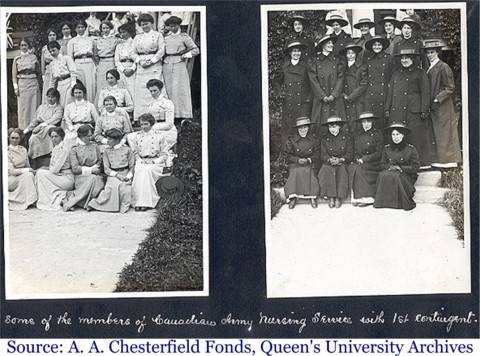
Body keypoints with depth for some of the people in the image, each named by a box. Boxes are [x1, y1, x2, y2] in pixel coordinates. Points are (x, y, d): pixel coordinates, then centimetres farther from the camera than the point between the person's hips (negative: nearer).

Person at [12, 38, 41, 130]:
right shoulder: (17, 59, 7)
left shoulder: (33, 57, 9)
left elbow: (38, 72, 14)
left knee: (34, 106, -1)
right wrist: (15, 86, -3)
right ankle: (24, 128, 2)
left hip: (33, 84, 1)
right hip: (22, 85, -1)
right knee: (23, 107, -2)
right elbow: (14, 74, 4)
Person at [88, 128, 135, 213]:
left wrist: (128, 176, -10)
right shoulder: (107, 151, 9)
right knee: (113, 186, -29)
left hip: (125, 174, -1)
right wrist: (117, 174, -9)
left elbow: (132, 166, 7)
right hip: (112, 174, 1)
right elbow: (106, 169, 6)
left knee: (123, 186, -29)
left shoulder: (127, 149, 5)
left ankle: (124, 206, -15)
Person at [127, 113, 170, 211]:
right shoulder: (136, 136, 16)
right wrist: (139, 160, -1)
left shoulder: (159, 137, 8)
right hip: (141, 162, 2)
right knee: (139, 170, -33)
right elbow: (134, 152, 15)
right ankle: (138, 202, -35)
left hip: (156, 163, -2)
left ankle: (147, 202, -34)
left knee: (147, 170, -35)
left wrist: (155, 161, -8)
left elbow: (164, 154, 7)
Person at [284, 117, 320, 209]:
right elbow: (289, 155, 4)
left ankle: (312, 197, -24)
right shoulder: (291, 140, 3)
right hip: (295, 164, 0)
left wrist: (308, 160, -12)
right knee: (295, 173, -31)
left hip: (310, 163, 0)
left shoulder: (314, 139, 5)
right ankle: (293, 198, -28)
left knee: (309, 173, -31)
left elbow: (317, 154, 6)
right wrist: (298, 160, -13)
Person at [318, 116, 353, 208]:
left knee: (342, 171, -34)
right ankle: (330, 197, -30)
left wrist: (340, 159, -17)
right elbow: (323, 155, 4)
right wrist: (330, 159, -17)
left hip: (342, 163, -1)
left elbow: (350, 154, 1)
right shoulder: (325, 139, 12)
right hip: (329, 163, 1)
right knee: (326, 171, -32)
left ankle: (338, 198, -32)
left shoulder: (346, 137, 8)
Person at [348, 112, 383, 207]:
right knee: (351, 168, -27)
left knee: (359, 169, -31)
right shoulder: (358, 136, 18)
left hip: (373, 164, -4)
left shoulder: (377, 134, 2)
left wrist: (364, 159, -14)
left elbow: (379, 153, -5)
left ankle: (366, 198, -28)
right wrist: (357, 159, -5)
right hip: (359, 162, 4)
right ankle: (356, 198, -27)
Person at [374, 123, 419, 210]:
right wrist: (390, 167, -8)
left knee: (395, 177, -36)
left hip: (406, 175, -3)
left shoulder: (410, 149, 2)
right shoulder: (386, 149, 12)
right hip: (389, 172, 3)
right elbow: (383, 165, 14)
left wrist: (400, 168, -12)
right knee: (383, 175, -31)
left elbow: (415, 168, -1)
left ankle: (404, 202, -26)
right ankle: (384, 202, -28)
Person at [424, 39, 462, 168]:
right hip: (433, 106, 8)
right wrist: (429, 102, 9)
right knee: (436, 133, 10)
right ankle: (440, 159, 16)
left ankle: (446, 159, 3)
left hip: (443, 106, -8)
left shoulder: (443, 67, -11)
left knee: (444, 132, -3)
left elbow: (450, 88, -13)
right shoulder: (429, 68, 12)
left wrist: (438, 99, -17)